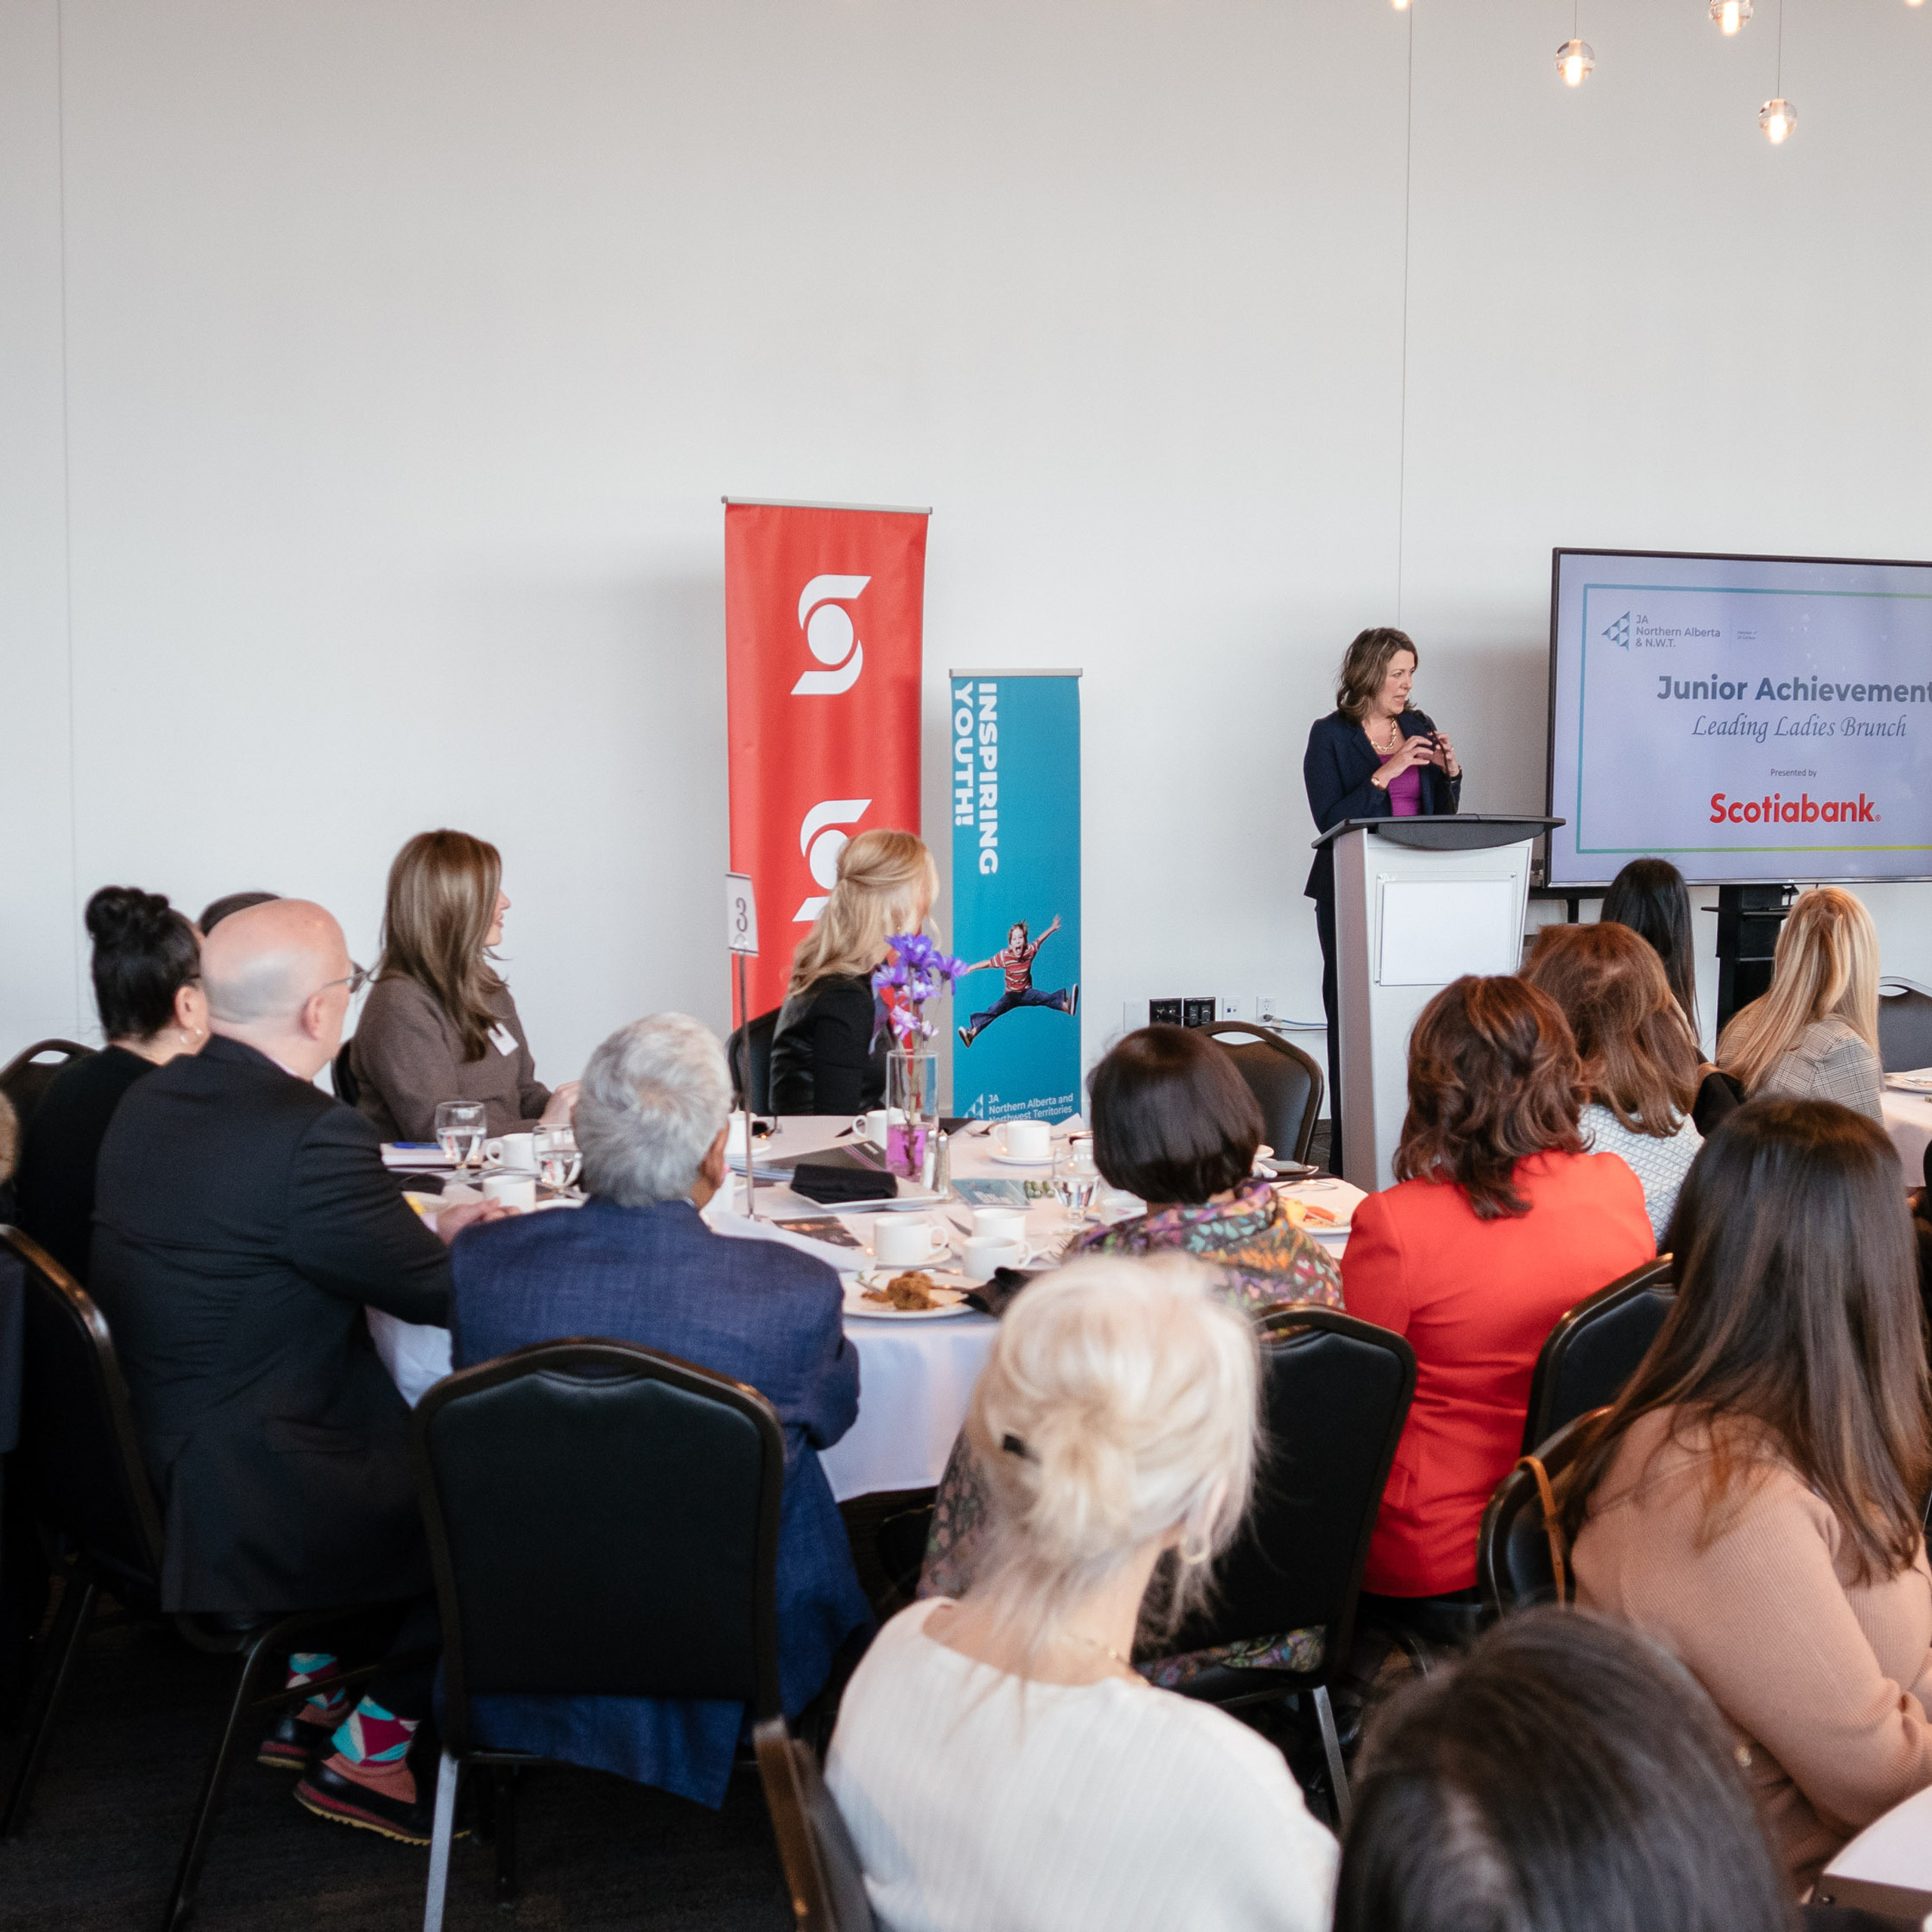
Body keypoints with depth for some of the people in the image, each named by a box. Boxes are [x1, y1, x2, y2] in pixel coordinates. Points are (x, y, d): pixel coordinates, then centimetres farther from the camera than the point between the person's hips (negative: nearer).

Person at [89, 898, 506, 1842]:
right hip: (242, 1507, -9)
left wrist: (425, 1230, 13)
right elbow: (441, 1295, -17)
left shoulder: (146, 1103, 2)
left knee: (413, 1440, 26)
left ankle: (307, 1692, 34)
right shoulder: (310, 1135, -26)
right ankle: (370, 1750, 18)